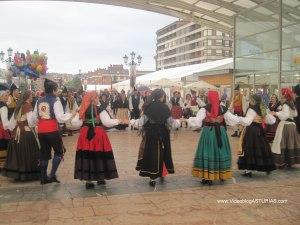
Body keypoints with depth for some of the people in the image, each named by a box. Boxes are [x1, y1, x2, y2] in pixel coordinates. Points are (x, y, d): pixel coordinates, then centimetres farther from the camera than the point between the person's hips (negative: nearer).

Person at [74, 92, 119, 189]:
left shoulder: (82, 110, 2)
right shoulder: (100, 109, -9)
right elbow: (107, 122, -13)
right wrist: (117, 121, 2)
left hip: (85, 135, 3)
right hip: (98, 134, -3)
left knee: (86, 156, 7)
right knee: (99, 155, 10)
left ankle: (88, 180, 11)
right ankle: (100, 178, 20)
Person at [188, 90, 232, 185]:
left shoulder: (204, 109, -12)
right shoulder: (223, 109, -1)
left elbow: (197, 121, -19)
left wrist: (189, 119, -3)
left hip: (208, 133, -3)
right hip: (221, 132, 3)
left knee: (207, 153, 4)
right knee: (220, 152, 14)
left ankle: (206, 177, 8)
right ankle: (222, 175, 24)